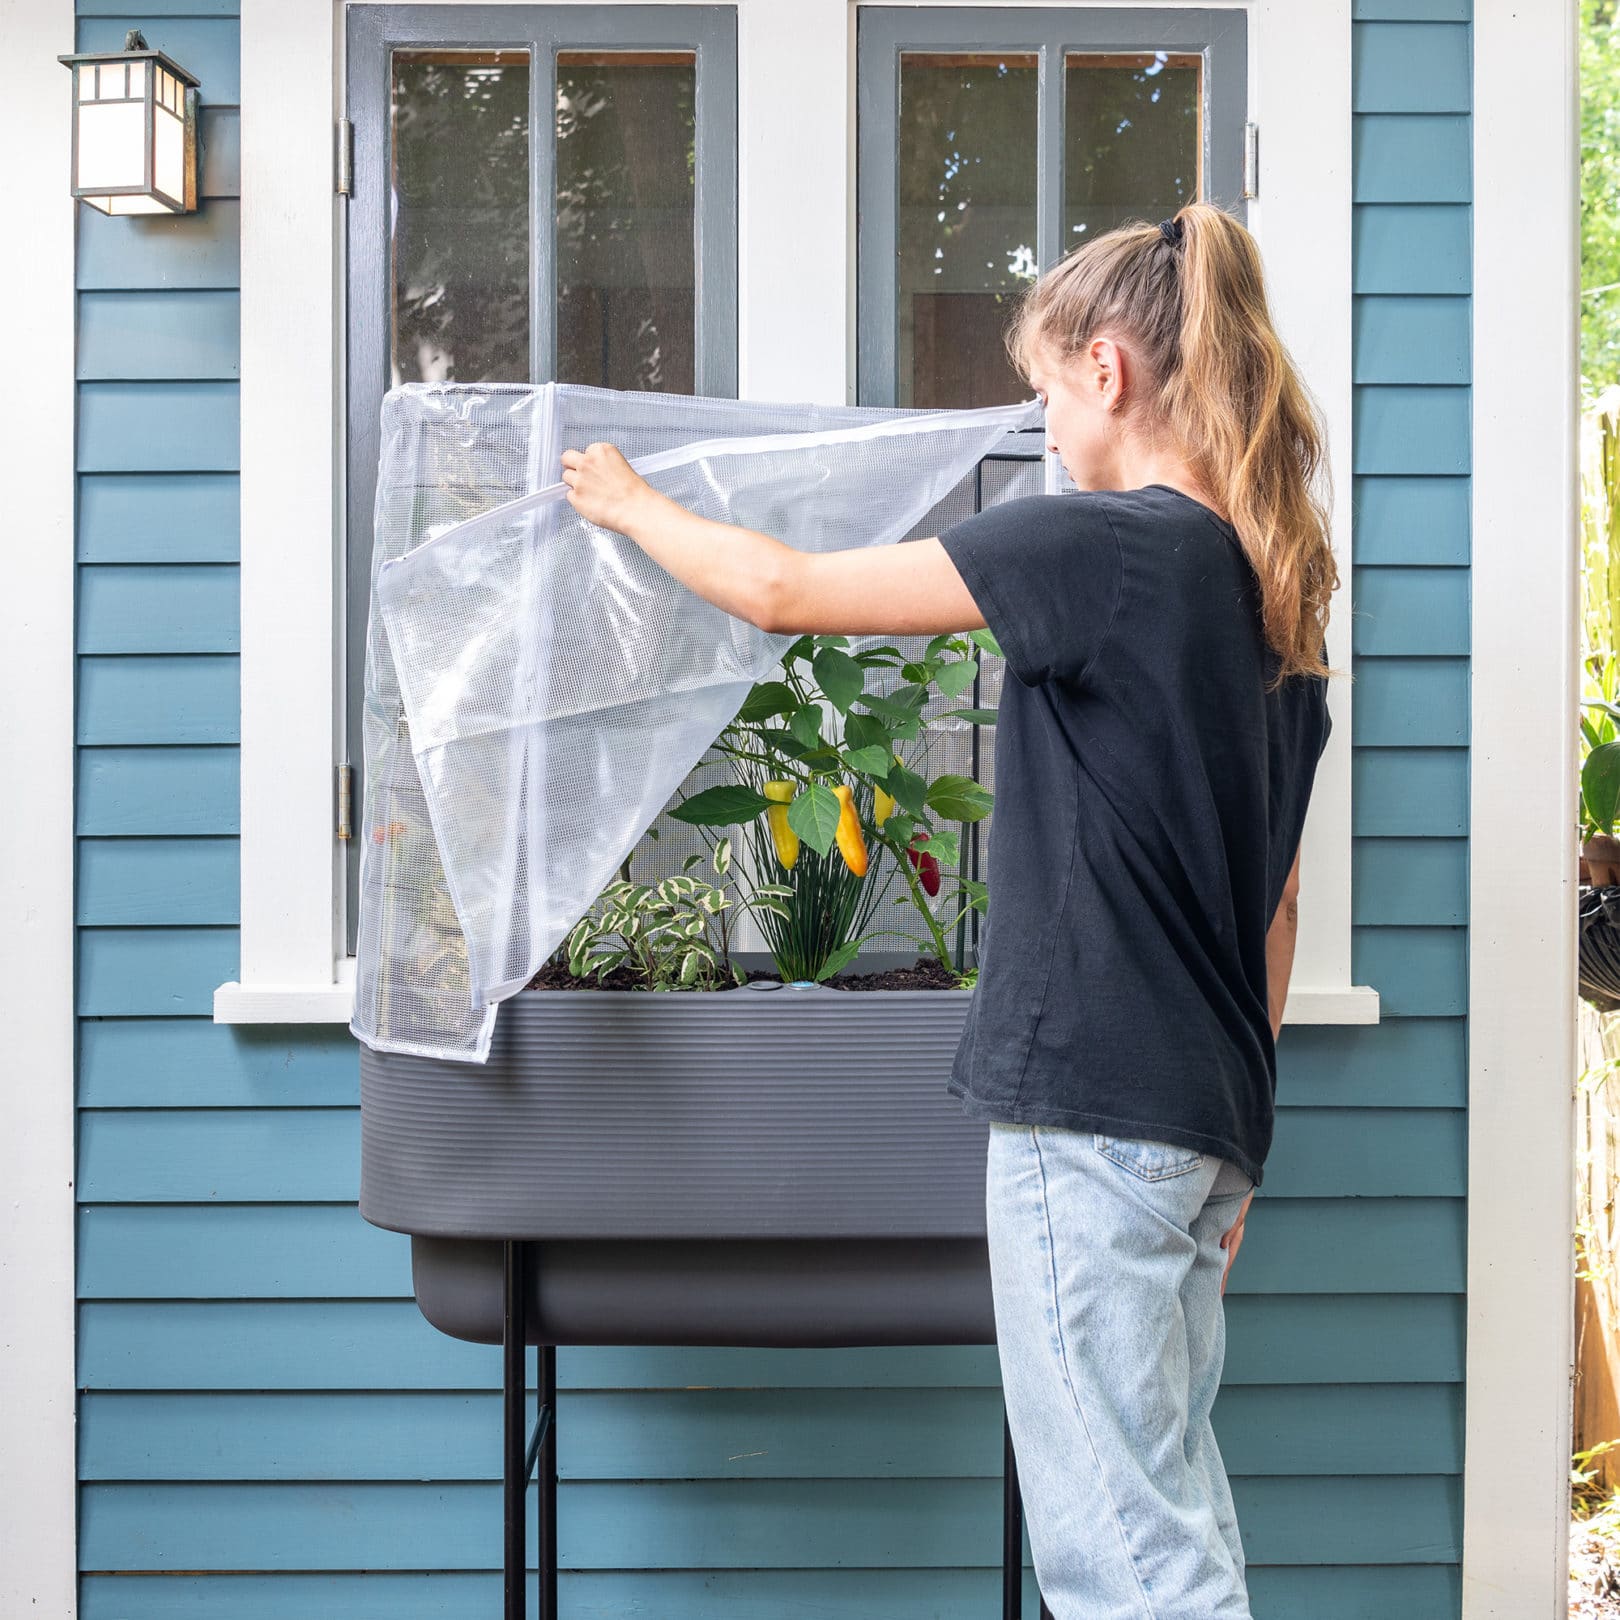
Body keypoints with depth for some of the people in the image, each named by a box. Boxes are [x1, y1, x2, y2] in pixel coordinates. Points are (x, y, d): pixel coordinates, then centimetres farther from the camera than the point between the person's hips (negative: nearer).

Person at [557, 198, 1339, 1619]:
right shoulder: (1273, 589, 14)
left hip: (1092, 1103, -9)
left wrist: (628, 503, 10)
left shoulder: (1103, 546, -12)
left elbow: (783, 593, -8)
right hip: (1209, 1115, 9)